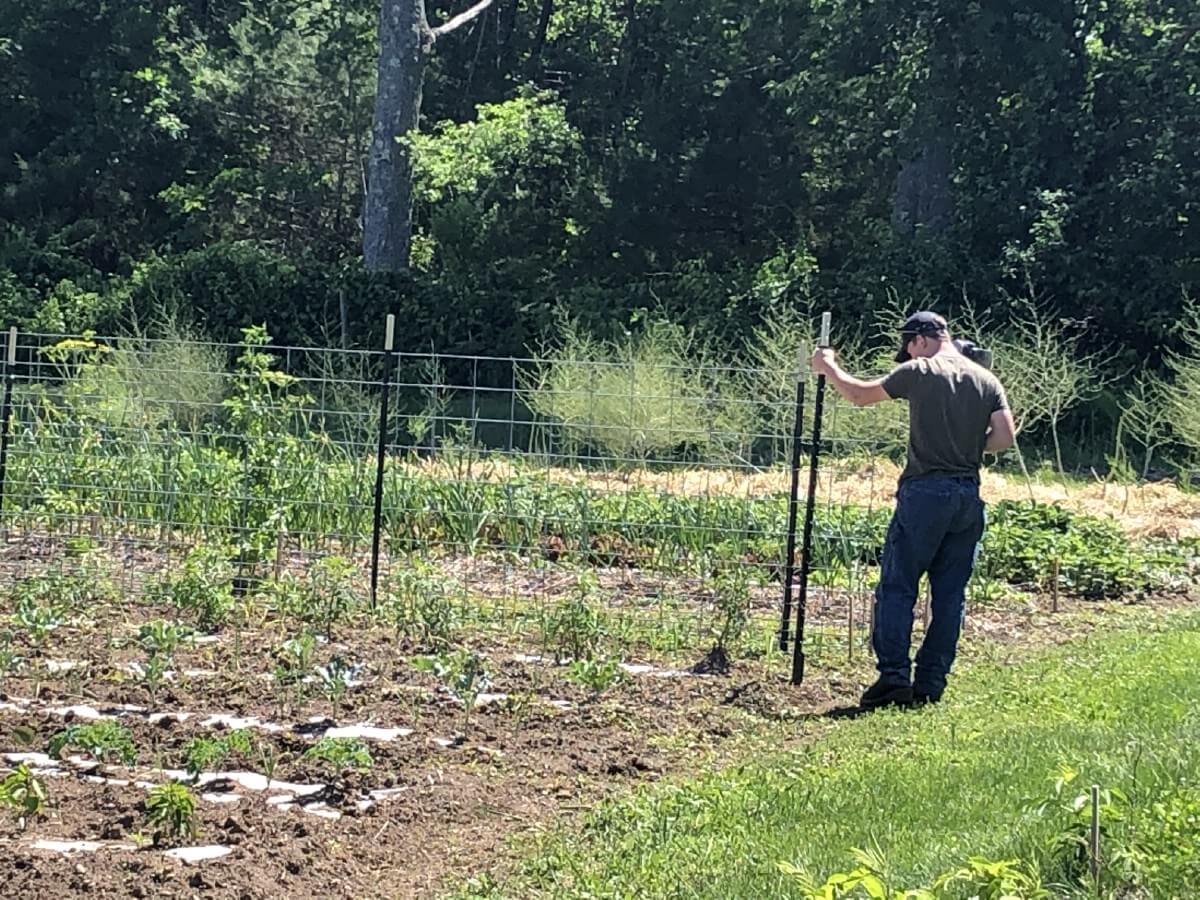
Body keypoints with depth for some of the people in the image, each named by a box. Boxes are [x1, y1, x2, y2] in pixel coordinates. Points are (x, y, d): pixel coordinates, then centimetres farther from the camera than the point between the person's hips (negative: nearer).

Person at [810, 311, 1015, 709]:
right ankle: (930, 684, 8)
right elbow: (1004, 436, 2)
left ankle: (894, 677, -9)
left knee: (897, 587, -1)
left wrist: (828, 369, 24)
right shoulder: (987, 380, 10)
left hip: (925, 491, -5)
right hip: (969, 497, 5)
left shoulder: (919, 372, -2)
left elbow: (860, 395, 7)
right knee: (950, 594, 8)